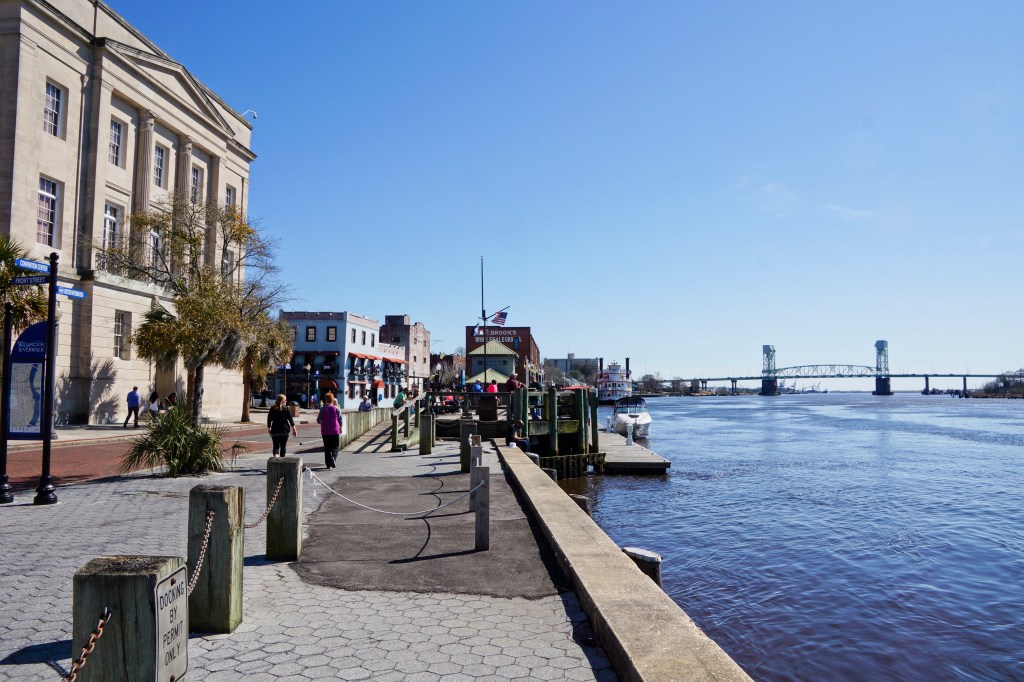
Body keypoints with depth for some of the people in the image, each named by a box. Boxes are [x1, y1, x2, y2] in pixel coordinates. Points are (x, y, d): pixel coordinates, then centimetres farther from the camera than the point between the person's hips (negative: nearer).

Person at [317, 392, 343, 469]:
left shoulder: (323, 409, -3)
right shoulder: (336, 408, -3)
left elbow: (318, 420, -2)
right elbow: (340, 420, 1)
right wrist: (340, 428, 16)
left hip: (325, 431, 1)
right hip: (335, 431, -1)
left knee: (327, 448, 8)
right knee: (335, 446, 7)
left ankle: (328, 464, 8)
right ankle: (333, 457, -21)